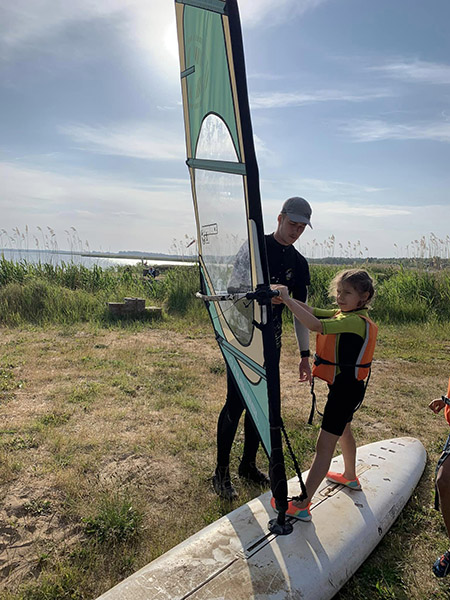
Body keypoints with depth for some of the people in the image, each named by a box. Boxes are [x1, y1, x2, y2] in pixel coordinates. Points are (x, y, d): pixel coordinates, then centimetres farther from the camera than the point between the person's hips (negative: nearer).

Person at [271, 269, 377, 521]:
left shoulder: (356, 321, -24)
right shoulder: (343, 315, 5)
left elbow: (316, 325, -37)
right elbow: (312, 311, 0)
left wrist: (287, 300, -34)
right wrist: (286, 297, -14)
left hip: (346, 388, -10)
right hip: (344, 386, 11)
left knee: (324, 445, -7)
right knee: (344, 432, 30)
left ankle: (301, 505, 0)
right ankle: (350, 477, 53)